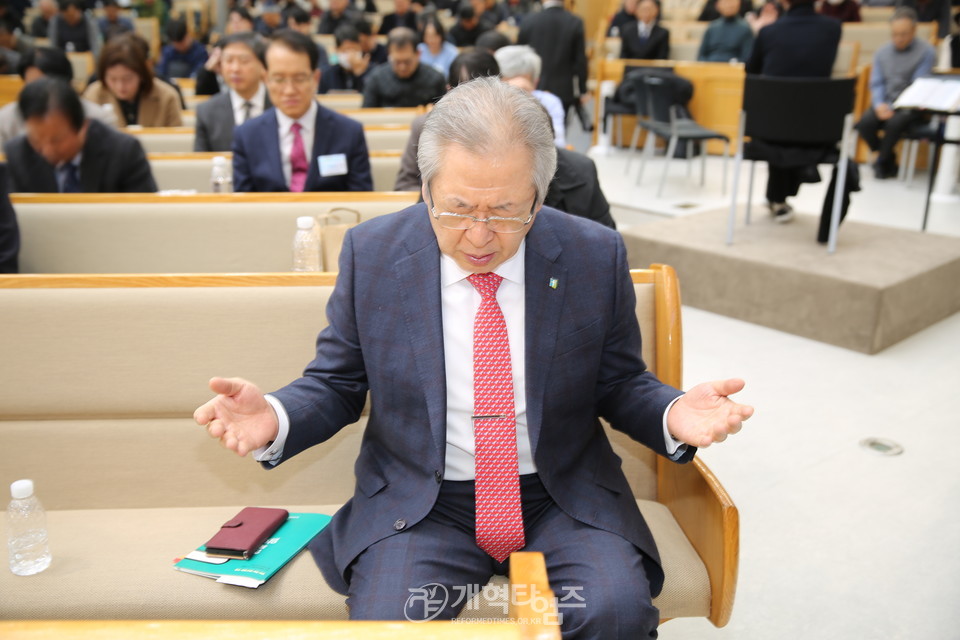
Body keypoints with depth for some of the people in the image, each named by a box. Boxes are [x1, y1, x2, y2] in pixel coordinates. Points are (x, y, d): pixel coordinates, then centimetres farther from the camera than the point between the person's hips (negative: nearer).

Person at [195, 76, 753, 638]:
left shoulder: (596, 256, -6)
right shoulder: (371, 254, -7)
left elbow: (619, 385, 4)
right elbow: (335, 387, 2)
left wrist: (673, 415, -18)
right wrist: (274, 419, -20)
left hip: (564, 498, 1)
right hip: (420, 504, 0)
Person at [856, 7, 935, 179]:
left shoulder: (927, 52, -3)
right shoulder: (882, 52, 10)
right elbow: (876, 83, 6)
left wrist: (892, 108, -22)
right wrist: (879, 105, -15)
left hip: (910, 106, -4)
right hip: (886, 102, 4)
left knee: (895, 123, -35)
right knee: (864, 123, -27)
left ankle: (880, 163, -7)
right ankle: (889, 160, -1)